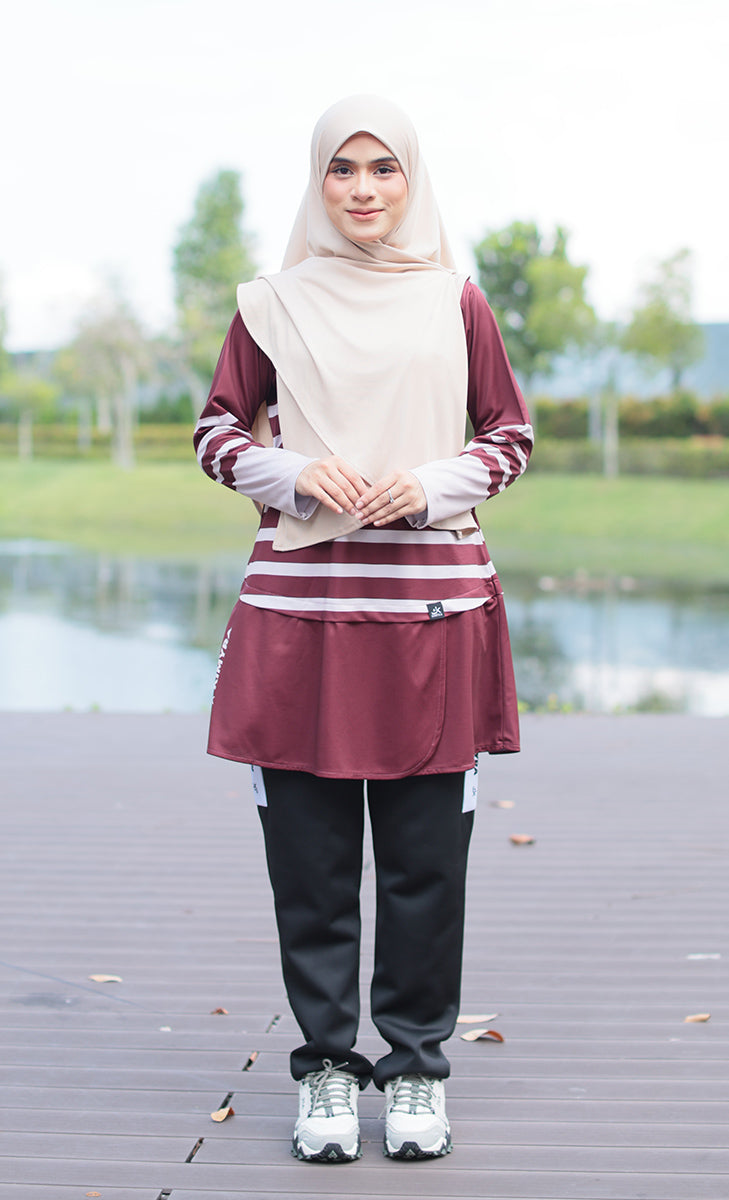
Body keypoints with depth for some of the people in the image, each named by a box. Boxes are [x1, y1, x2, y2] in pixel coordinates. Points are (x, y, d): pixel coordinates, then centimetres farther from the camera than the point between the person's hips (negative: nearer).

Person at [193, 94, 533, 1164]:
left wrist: (430, 484, -7)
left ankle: (417, 1068, 17)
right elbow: (220, 429, 12)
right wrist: (297, 473, -7)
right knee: (309, 851, 2)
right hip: (301, 603, 0)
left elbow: (510, 433, 12)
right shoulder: (275, 304, 8)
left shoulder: (455, 302, 8)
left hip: (434, 604, 0)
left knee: (427, 853, 2)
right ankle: (327, 1066, 16)